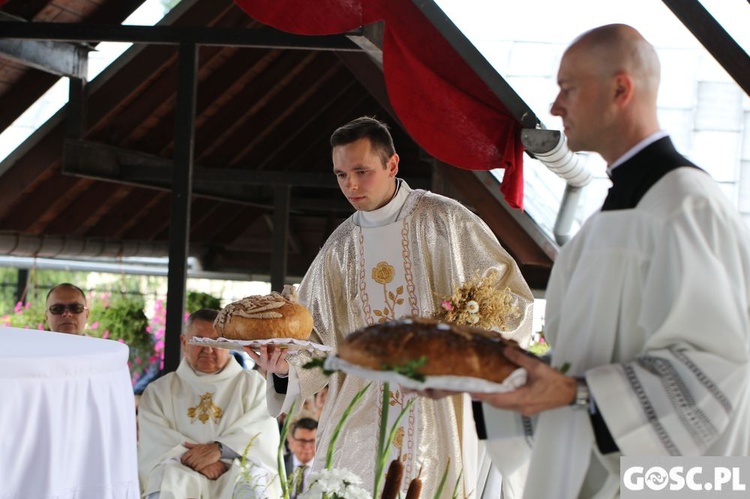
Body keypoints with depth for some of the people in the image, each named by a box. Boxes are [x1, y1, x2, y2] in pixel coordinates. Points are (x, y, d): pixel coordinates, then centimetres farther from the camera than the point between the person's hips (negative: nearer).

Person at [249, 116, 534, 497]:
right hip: (359, 421, 3)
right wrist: (289, 364, -13)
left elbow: (515, 300, -2)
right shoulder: (339, 248, 11)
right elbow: (321, 344, 9)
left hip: (436, 418, -3)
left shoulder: (444, 220, -1)